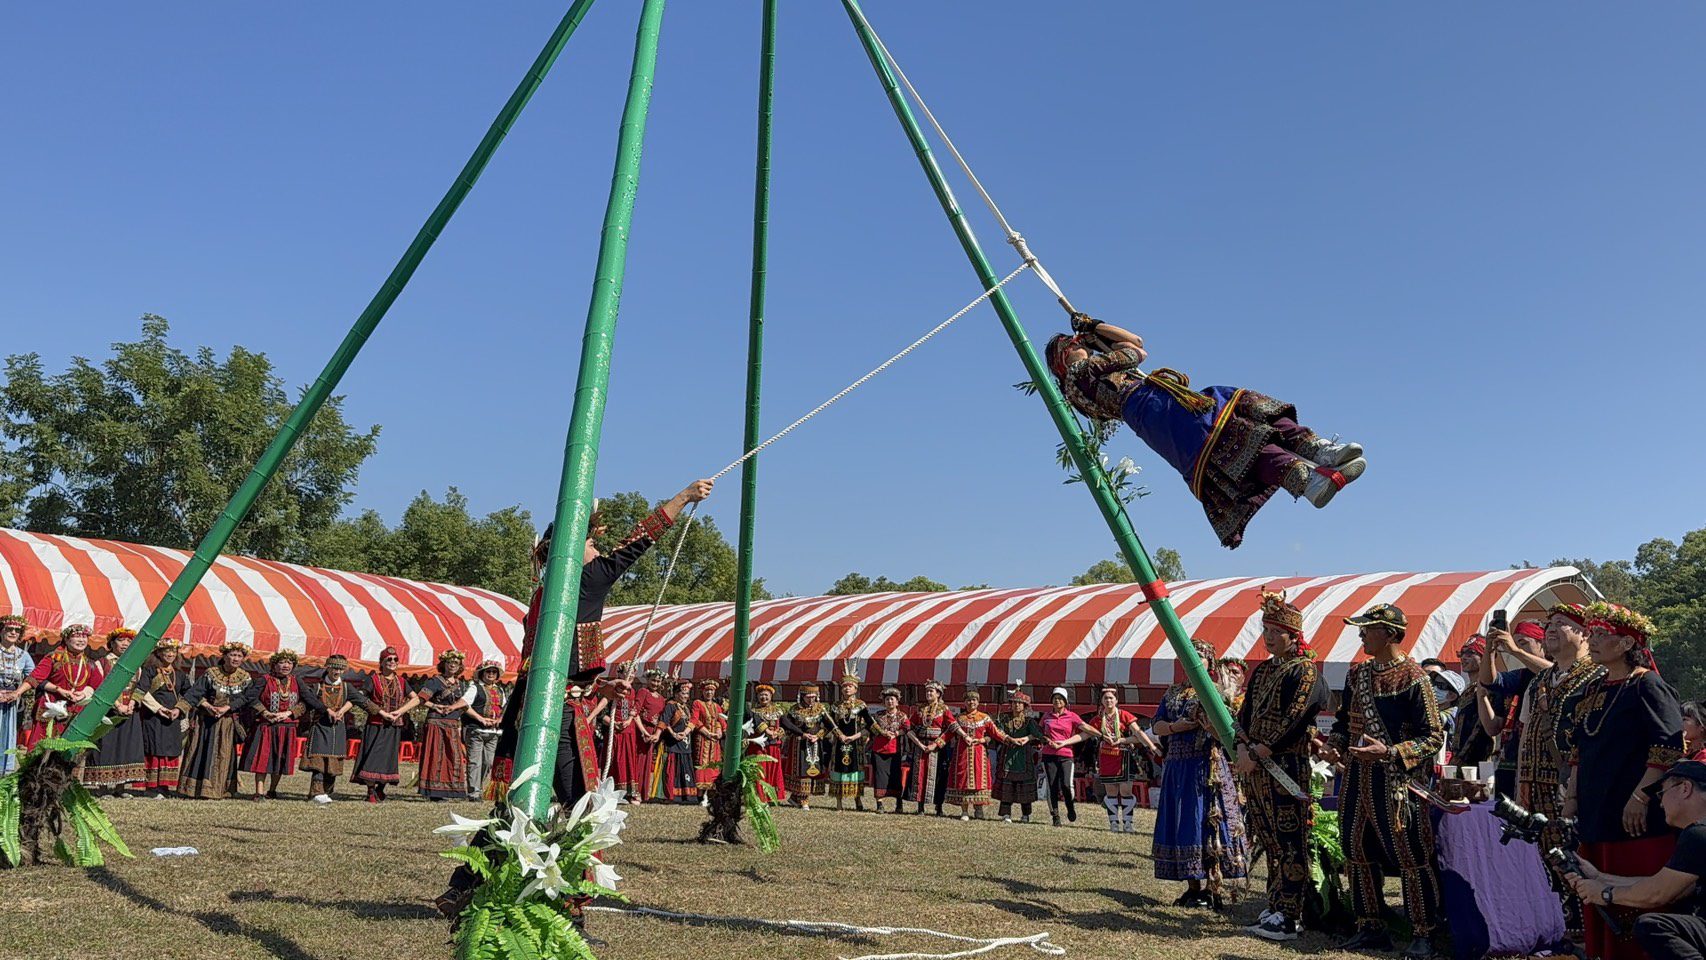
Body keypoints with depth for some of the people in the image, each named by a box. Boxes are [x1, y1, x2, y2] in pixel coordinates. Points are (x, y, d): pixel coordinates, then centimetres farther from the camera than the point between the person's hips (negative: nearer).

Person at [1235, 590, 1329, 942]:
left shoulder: (1304, 670, -7)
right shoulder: (1261, 670, 16)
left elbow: (1295, 719, -16)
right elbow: (1245, 712, 11)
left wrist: (1258, 751, -18)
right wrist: (1242, 748, -6)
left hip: (1287, 766, -8)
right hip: (1255, 766, 8)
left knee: (1289, 842, -4)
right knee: (1269, 841, 13)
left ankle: (1290, 918, 0)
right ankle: (1275, 908, 21)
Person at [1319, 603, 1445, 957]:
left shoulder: (1413, 677, -12)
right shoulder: (1357, 673, 10)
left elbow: (1433, 737, -13)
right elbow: (1344, 719, 20)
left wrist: (1388, 752, -24)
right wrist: (1333, 745, 1)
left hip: (1397, 782, -7)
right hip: (1357, 778, 8)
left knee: (1411, 856, -1)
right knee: (1358, 851, 13)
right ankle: (1371, 928, 25)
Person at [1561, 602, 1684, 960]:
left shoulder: (1647, 686, -9)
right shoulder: (1593, 691, 14)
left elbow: (1668, 746, -17)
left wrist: (1640, 797, -21)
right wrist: (1572, 796, 11)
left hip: (1636, 818, -8)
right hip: (1596, 813, 8)